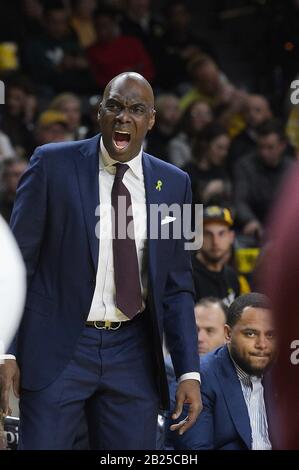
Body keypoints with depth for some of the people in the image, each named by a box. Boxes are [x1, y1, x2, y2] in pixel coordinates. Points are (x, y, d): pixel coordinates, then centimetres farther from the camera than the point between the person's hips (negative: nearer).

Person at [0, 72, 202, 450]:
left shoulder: (173, 184, 7)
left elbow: (177, 285, 10)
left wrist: (189, 372, 2)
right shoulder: (53, 164, -2)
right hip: (59, 348, -3)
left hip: (133, 355, 3)